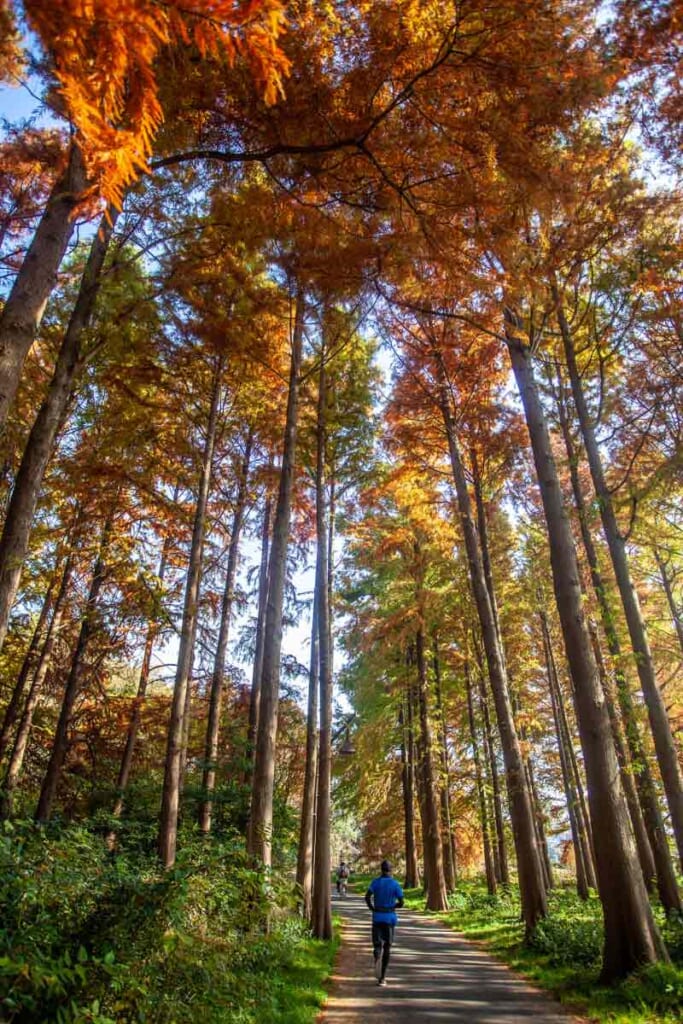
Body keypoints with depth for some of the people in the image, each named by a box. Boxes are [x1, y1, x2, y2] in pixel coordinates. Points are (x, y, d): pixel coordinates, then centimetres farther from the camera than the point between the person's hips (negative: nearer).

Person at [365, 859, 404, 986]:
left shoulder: (375, 882, -2)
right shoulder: (395, 884, -4)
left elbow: (367, 897, -15)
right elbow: (401, 903, -5)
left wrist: (372, 909, 0)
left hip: (377, 917, 0)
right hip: (390, 917, 0)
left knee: (377, 944, 7)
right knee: (387, 947, 13)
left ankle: (377, 958, -27)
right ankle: (382, 977, 12)